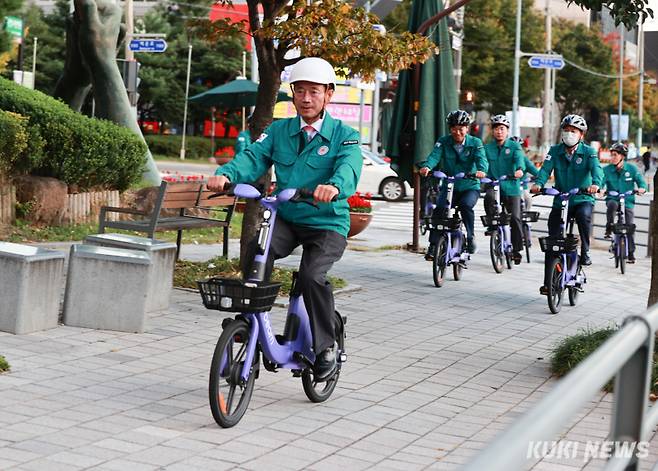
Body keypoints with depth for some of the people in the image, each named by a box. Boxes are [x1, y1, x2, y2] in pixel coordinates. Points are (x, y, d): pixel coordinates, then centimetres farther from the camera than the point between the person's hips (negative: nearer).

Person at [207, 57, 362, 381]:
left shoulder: (343, 135, -3)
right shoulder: (279, 131, 8)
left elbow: (349, 167, -23)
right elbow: (253, 157, -7)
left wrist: (334, 186, -48)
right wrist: (226, 174, -30)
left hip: (327, 223, -3)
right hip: (286, 219, 3)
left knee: (312, 275, -27)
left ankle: (326, 347, -4)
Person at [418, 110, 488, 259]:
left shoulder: (475, 143, -5)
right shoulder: (444, 141, -2)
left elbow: (481, 158, -22)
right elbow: (435, 155, -18)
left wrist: (481, 170, -46)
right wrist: (426, 166, -42)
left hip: (470, 187, -1)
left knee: (465, 205, -31)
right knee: (439, 210, -21)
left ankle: (470, 238, -11)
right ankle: (433, 245, -11)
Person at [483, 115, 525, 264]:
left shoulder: (514, 146, 3)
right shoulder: (487, 147, 8)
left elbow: (519, 158, -15)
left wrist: (520, 169, -37)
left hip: (511, 187, -1)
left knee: (515, 218, -7)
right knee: (489, 197, -34)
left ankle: (517, 250, 6)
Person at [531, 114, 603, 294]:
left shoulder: (588, 152, -4)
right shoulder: (555, 150, 2)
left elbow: (596, 168, -20)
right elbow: (546, 168, -12)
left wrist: (596, 184, -43)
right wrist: (538, 183, -33)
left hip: (583, 199, -2)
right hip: (560, 201, 3)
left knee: (584, 215, -37)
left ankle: (585, 252, -15)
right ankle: (548, 283, 8)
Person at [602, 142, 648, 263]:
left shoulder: (632, 169, -1)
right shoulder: (607, 170, -2)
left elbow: (641, 182, -2)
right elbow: (601, 181, -14)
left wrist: (642, 188, -25)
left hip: (628, 202, 0)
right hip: (613, 199, 0)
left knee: (629, 227, -5)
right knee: (612, 204, -37)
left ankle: (631, 254, 7)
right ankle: (609, 228, -21)